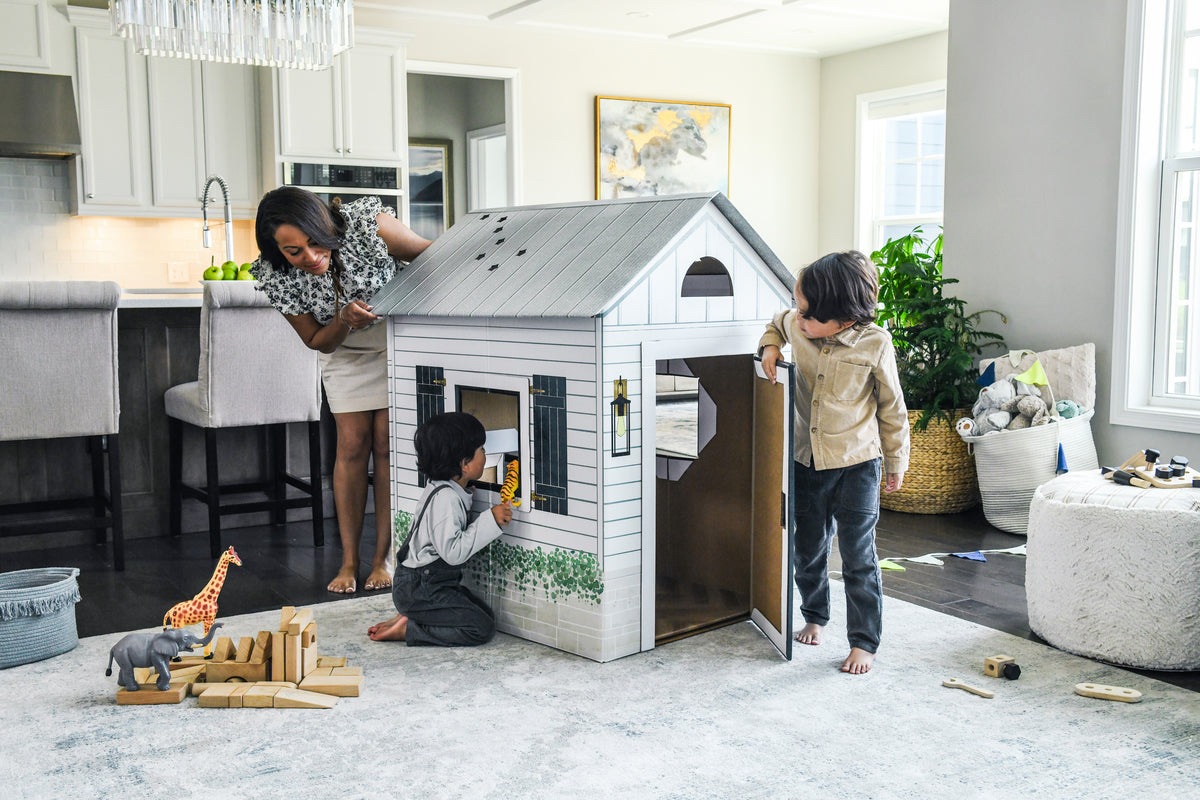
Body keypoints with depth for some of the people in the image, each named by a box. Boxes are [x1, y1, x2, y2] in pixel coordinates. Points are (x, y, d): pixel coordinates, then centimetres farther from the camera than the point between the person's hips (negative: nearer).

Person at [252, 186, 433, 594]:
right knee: (352, 445, -3)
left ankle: (384, 557, 4)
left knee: (386, 443, -5)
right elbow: (317, 341, -13)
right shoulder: (275, 277, -24)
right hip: (343, 348, 2)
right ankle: (349, 561, 8)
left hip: (397, 335, -2)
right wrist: (343, 320, -34)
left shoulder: (368, 224, -33)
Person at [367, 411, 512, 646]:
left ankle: (411, 615, 8)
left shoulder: (451, 491, 9)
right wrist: (490, 521, -25)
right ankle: (407, 629, -8)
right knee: (482, 629, -12)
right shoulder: (445, 498, -23)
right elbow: (453, 552, -27)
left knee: (487, 615, 9)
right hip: (419, 589, -10)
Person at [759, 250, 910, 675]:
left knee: (858, 556, 0)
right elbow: (776, 323, 19)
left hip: (856, 464, -4)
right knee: (808, 548, 17)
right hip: (807, 461, 4)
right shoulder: (798, 328, -8)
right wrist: (770, 346, -3)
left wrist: (896, 463, 4)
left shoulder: (874, 344, -16)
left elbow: (892, 409, -3)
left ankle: (864, 642, 12)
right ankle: (815, 616, 40)